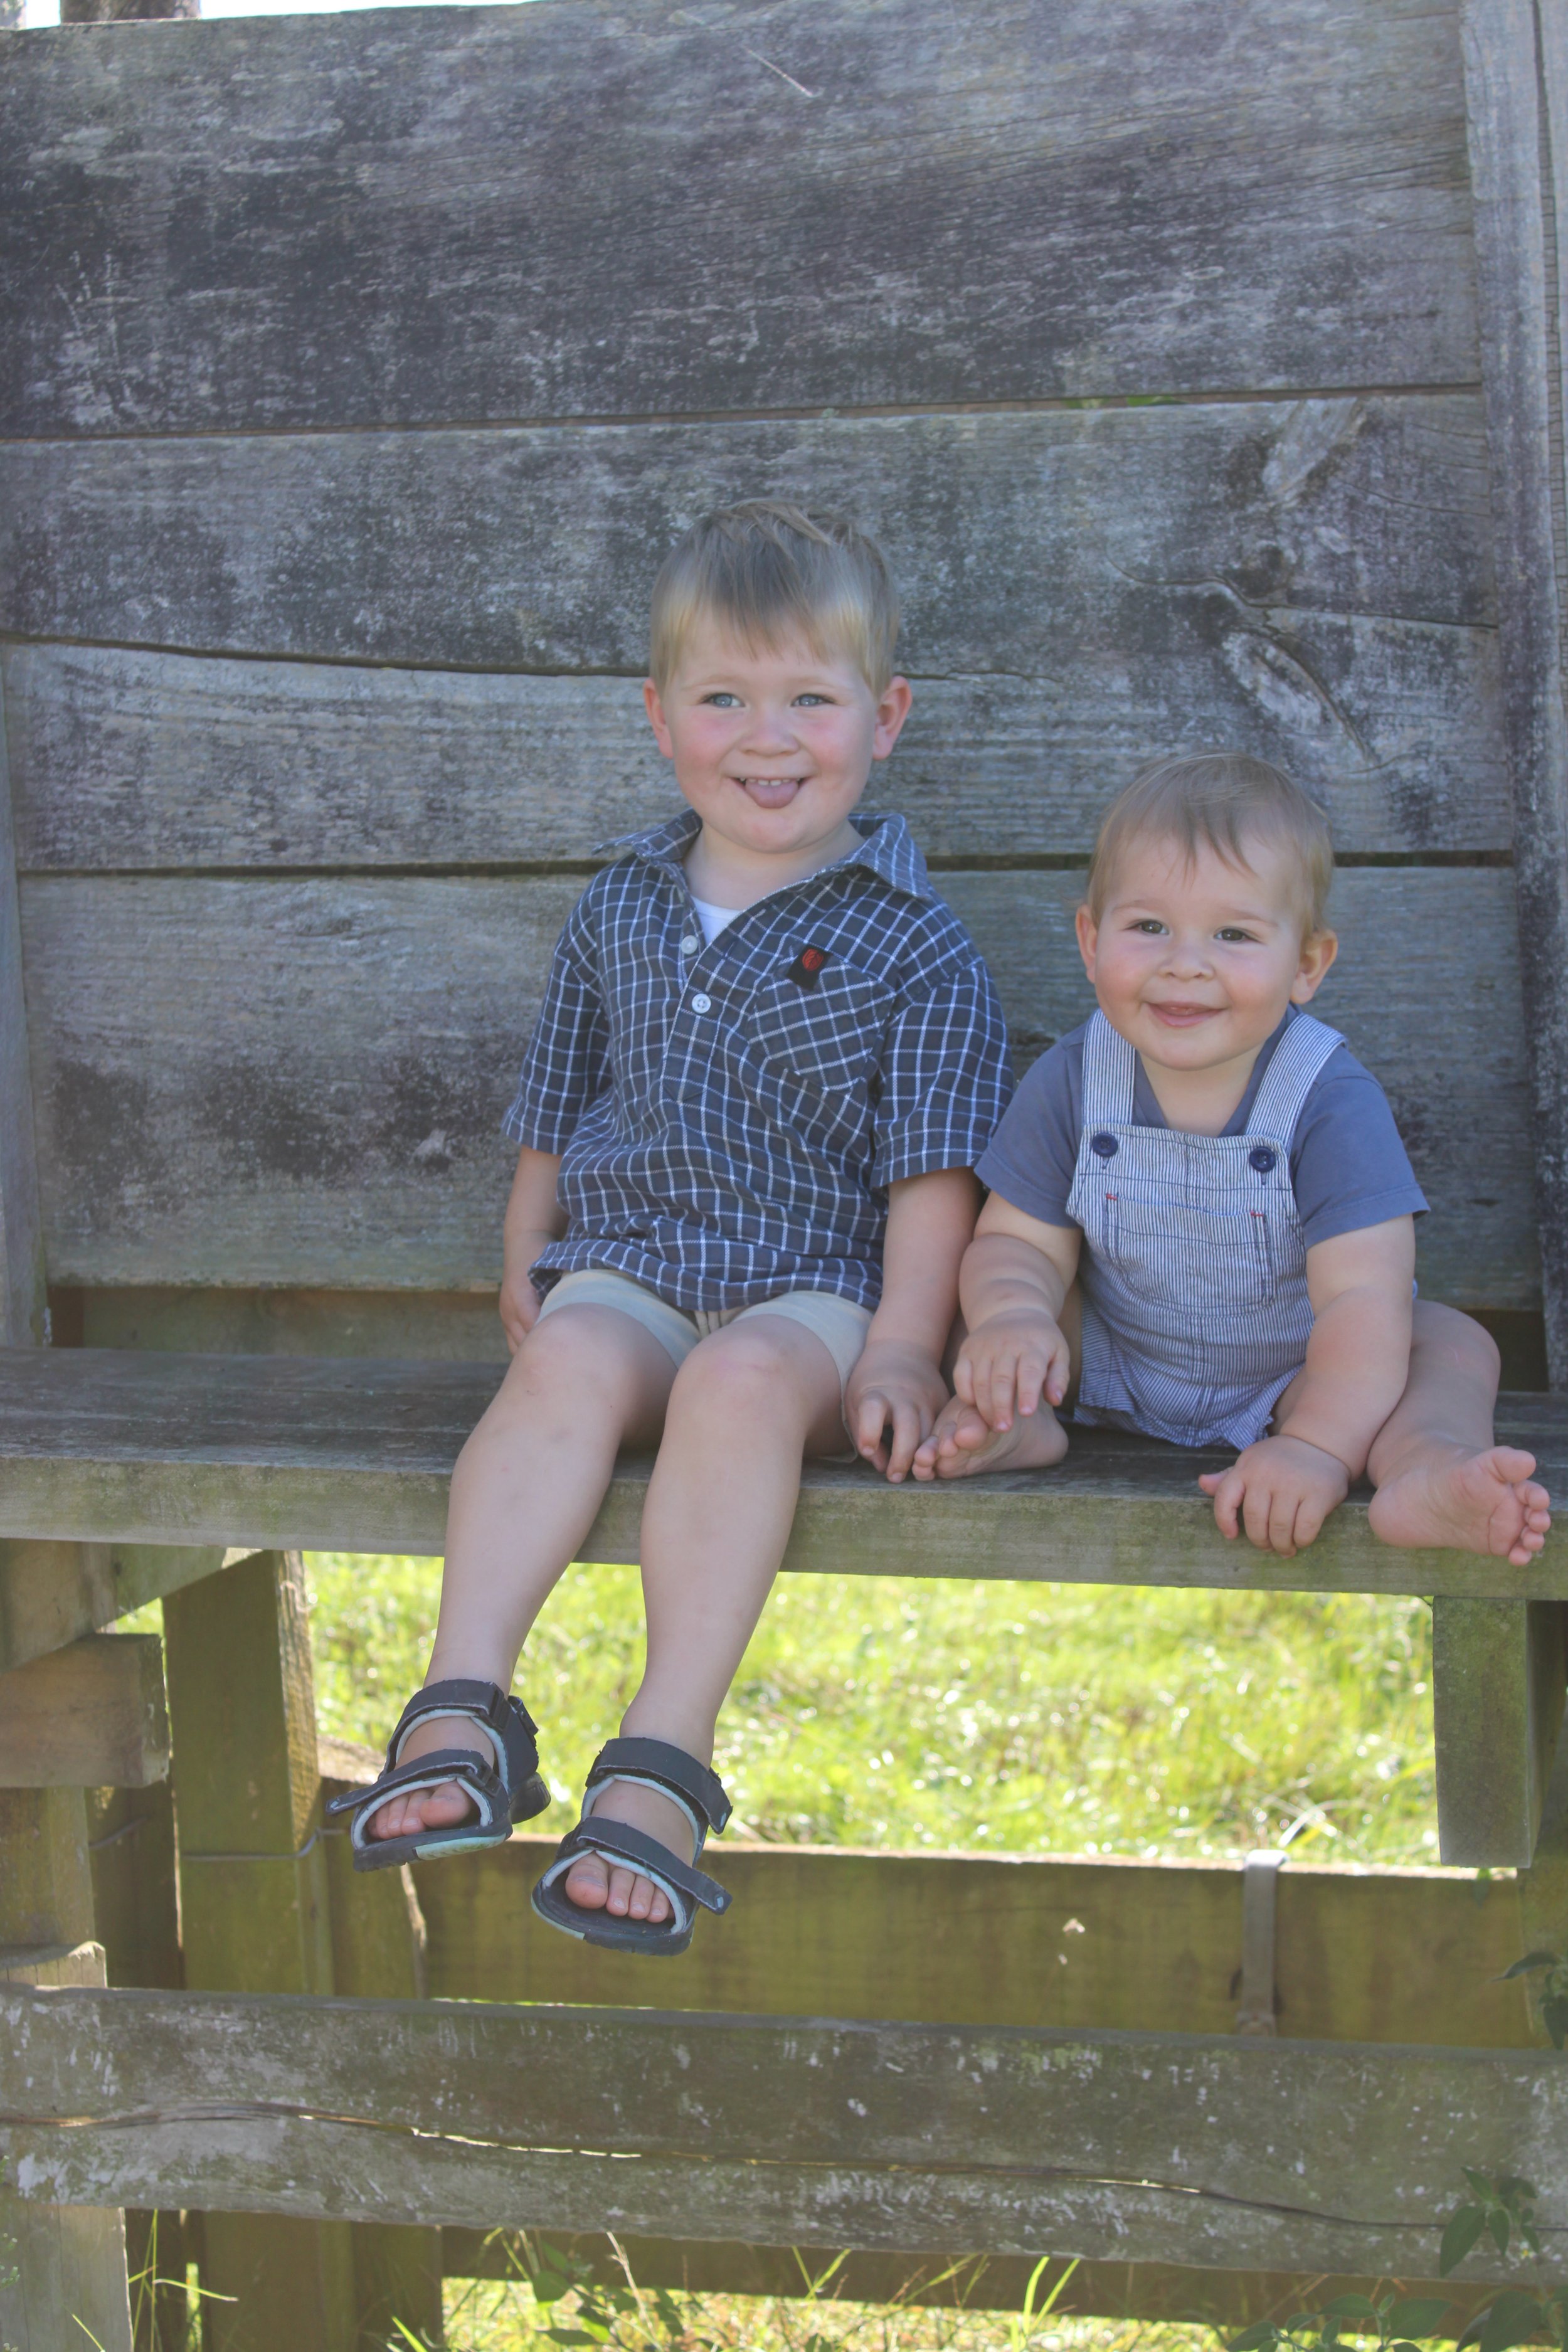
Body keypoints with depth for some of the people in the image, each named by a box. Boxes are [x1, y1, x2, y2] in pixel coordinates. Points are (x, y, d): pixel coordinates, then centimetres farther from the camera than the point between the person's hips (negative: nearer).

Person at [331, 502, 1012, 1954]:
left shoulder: (911, 945, 3)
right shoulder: (622, 909, 16)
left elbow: (930, 1175, -2)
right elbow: (554, 1116, 25)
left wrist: (899, 1350, -13)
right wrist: (526, 1276, 16)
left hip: (814, 1285, -3)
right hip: (622, 1265, 3)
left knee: (743, 1379, -37)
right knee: (573, 1362, -32)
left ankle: (664, 1764, -42)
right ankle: (464, 1711, -39)